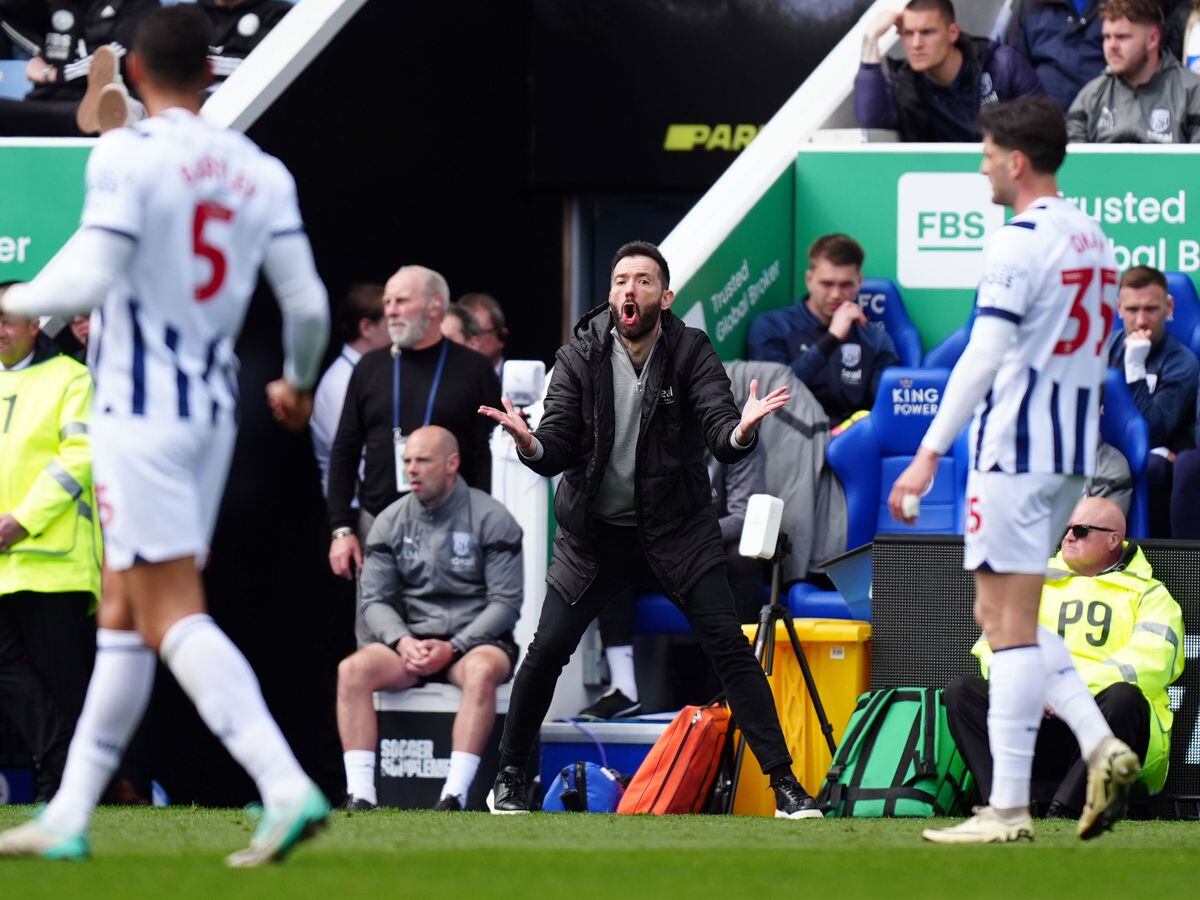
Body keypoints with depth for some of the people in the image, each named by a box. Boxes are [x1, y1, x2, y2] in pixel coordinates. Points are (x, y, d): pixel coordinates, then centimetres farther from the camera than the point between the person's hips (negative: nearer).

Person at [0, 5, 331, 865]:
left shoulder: (128, 155, -11)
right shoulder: (261, 173, 6)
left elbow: (88, 278, -18)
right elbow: (307, 303, 5)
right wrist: (299, 382, 25)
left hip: (140, 409, -7)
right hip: (215, 410, 7)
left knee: (171, 615, -9)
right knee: (122, 615, 14)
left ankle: (286, 787, -23)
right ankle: (69, 818, 17)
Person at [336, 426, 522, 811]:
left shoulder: (490, 519, -2)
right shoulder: (391, 521, 9)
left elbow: (506, 602, -6)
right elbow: (374, 600, 8)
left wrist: (453, 647, -17)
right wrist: (402, 641, -13)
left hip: (475, 639, -3)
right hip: (410, 639, 3)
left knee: (481, 671, -39)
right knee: (352, 670, -26)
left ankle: (454, 797, -43)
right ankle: (360, 795, -32)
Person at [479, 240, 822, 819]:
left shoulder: (691, 353, -10)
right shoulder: (581, 357, -9)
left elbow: (720, 438, -20)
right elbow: (556, 452, -12)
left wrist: (740, 432, -44)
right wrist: (530, 445, -35)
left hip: (677, 530, -1)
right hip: (595, 532, 1)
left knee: (729, 645, -11)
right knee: (546, 650, -4)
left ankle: (784, 784, -8)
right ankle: (508, 777, 16)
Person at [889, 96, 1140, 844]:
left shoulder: (1020, 242, -14)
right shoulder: (1096, 241, 14)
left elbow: (984, 356, -20)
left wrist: (930, 454, -19)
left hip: (1015, 447, -9)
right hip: (1074, 453, 9)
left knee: (1010, 622, -6)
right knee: (1002, 615, 17)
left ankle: (1008, 810, -6)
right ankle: (1101, 747, 1)